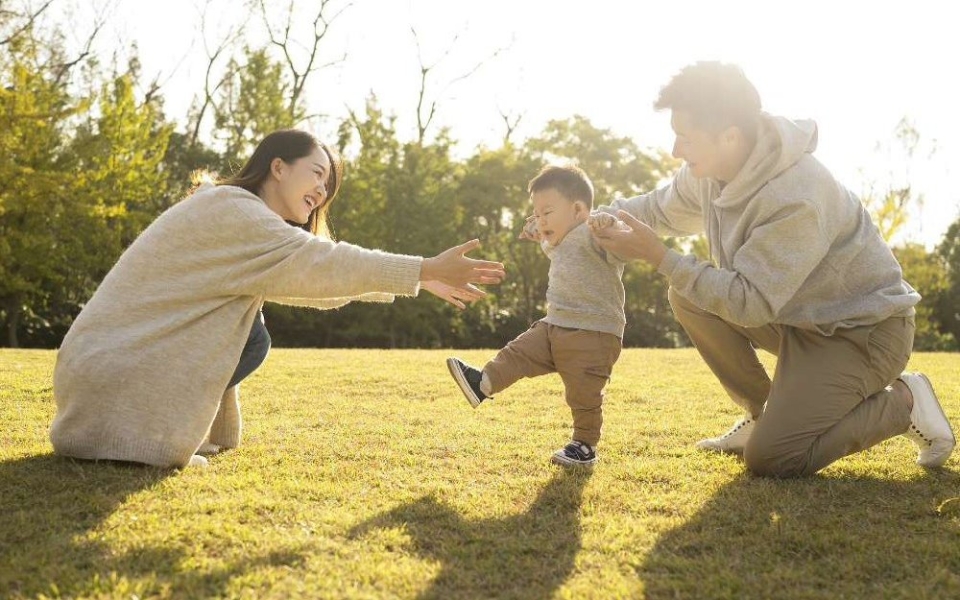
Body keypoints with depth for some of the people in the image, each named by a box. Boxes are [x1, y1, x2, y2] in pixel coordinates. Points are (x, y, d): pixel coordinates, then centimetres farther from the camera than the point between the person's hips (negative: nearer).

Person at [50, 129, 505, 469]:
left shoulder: (242, 221, 15)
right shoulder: (230, 210, -15)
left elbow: (310, 277, 17)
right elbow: (319, 263, -21)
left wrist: (420, 279, 13)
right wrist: (426, 271, -19)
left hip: (127, 357, 9)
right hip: (112, 373, -9)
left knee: (249, 336, 13)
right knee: (251, 339, -13)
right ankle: (154, 436, -7)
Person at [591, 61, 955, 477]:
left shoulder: (795, 199, -33)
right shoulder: (706, 172, -6)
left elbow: (750, 303, -32)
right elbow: (661, 209, 14)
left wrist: (659, 257, -31)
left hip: (863, 330, -8)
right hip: (797, 314, 9)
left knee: (768, 459, -19)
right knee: (687, 296, -5)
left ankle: (902, 403, 1)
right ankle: (761, 412, 9)